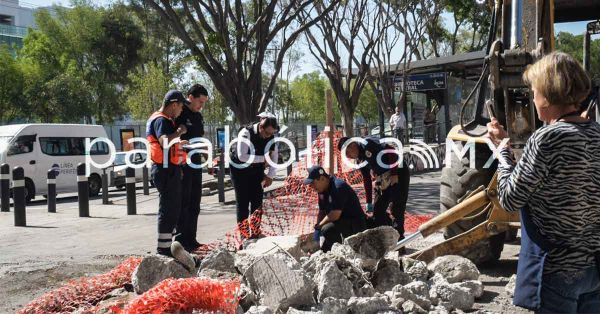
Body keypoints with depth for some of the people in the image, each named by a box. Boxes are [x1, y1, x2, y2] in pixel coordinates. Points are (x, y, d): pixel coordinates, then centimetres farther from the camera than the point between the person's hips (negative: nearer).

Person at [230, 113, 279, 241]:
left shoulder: (271, 136, -12)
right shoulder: (246, 133, -28)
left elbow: (274, 155, -2)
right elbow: (242, 156, -37)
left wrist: (270, 175, -6)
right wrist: (263, 158, -32)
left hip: (257, 170, 5)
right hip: (240, 169, -4)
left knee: (257, 200, 1)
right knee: (243, 201, -6)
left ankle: (256, 233, 12)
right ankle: (244, 234, 1)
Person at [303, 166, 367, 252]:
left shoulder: (338, 187, -23)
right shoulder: (322, 190, 7)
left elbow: (335, 215, -28)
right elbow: (322, 212, 13)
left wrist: (319, 226, -15)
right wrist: (317, 228, 1)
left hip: (355, 225, -10)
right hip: (342, 222, 10)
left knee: (327, 229, -32)